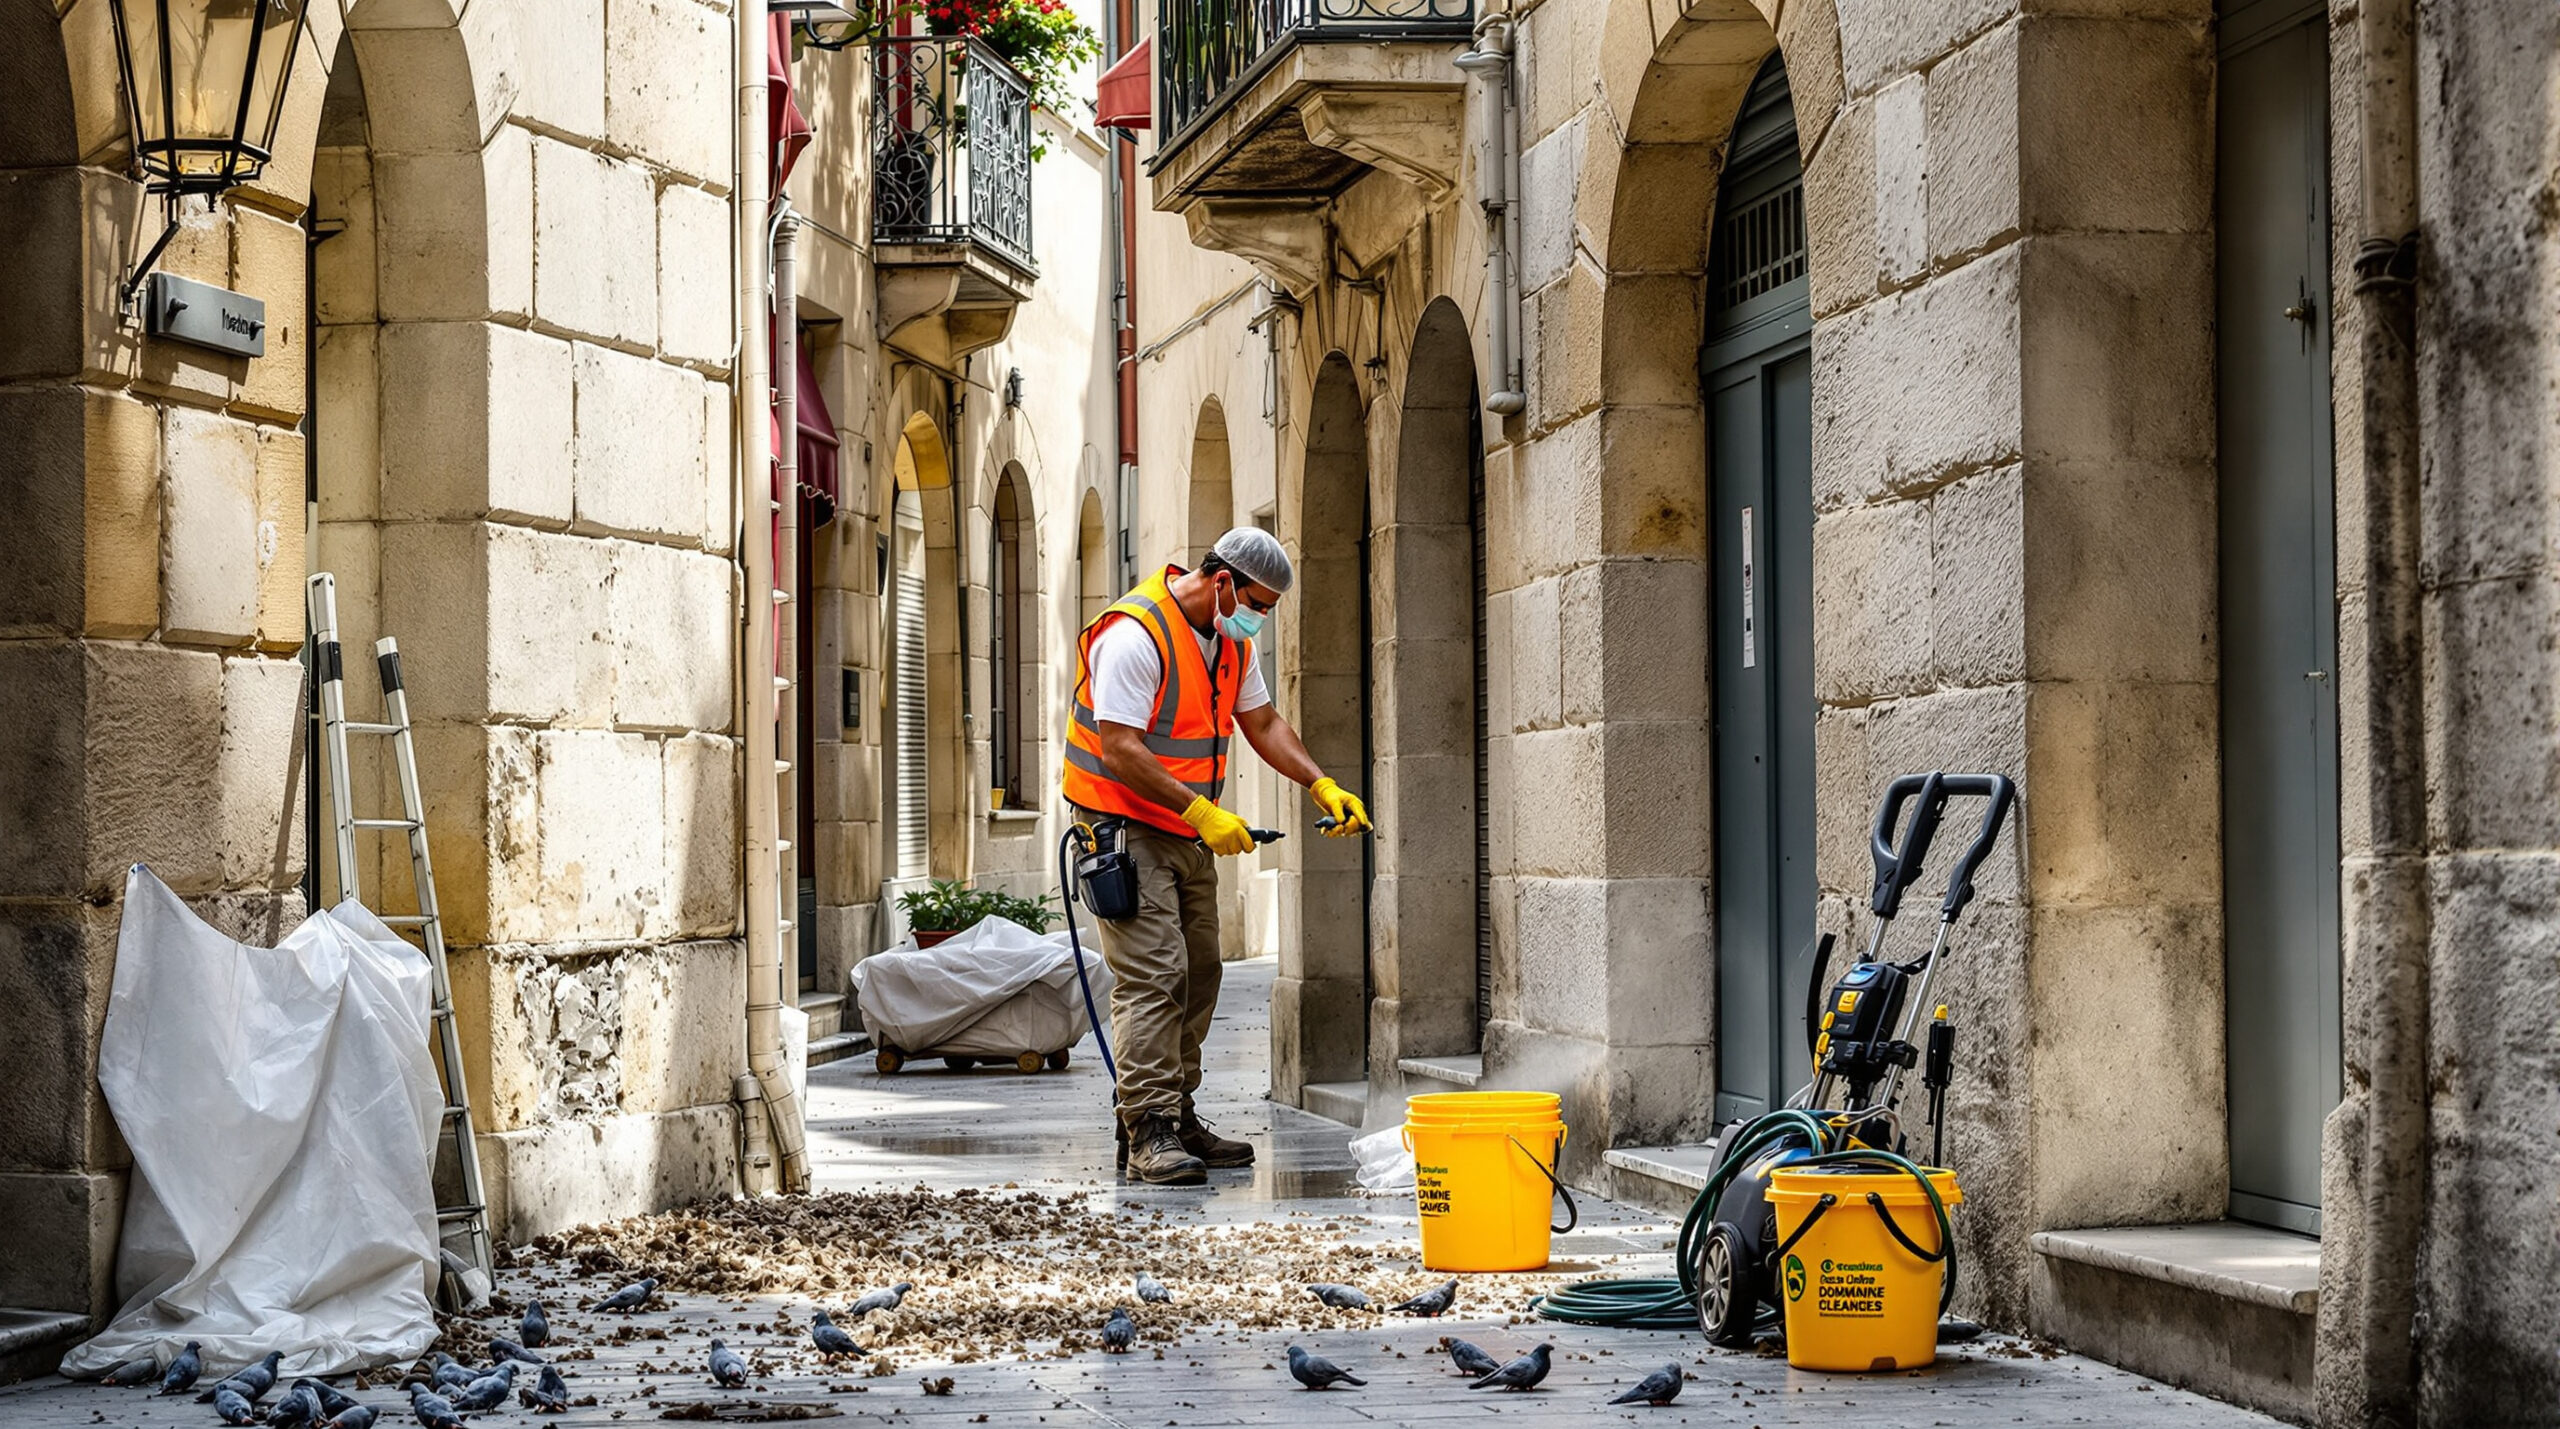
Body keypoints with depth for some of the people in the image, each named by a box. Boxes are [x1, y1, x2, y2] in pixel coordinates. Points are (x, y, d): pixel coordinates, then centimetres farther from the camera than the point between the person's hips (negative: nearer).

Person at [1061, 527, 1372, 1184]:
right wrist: (1201, 812, -26)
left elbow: (1261, 722, 18)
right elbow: (1121, 749, -25)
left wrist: (1323, 786, 6)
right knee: (1154, 974, -15)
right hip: (1126, 827, -9)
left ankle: (1177, 1119, 18)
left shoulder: (1232, 641, 8)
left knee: (1197, 975, 10)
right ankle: (1148, 1133, -14)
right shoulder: (1134, 635, -21)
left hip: (1190, 834, 9)